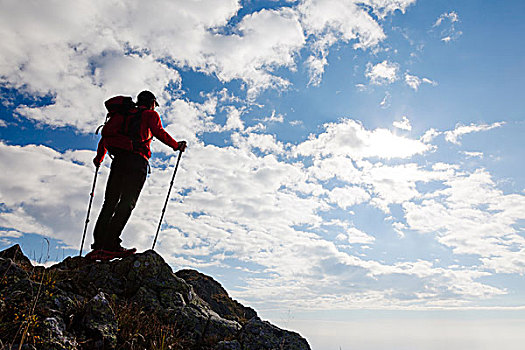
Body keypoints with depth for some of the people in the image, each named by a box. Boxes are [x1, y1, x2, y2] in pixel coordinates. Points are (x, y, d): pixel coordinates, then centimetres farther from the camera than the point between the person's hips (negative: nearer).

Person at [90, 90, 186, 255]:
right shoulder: (151, 114, 13)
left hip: (119, 160, 6)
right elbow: (159, 132, -6)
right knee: (127, 203, -10)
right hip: (137, 161, -6)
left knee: (110, 202, 7)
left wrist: (99, 158, 36)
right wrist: (176, 145, 3)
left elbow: (106, 133, 26)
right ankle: (111, 243, -17)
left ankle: (98, 242, 1)